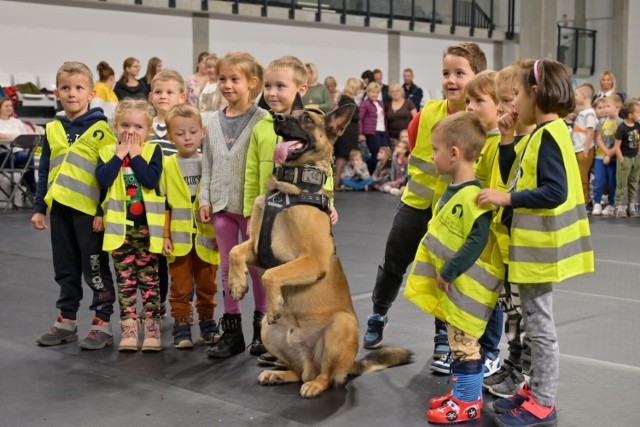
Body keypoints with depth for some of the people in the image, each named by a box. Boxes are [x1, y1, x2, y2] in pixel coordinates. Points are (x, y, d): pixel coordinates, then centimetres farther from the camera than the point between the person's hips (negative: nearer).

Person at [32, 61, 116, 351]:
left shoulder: (100, 128, -6)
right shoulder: (53, 129, 9)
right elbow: (44, 171, 14)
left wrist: (104, 211, -13)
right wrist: (39, 208, 9)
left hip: (89, 209, -5)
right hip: (60, 208, 5)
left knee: (95, 269, 3)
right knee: (65, 270, 14)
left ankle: (103, 324, 11)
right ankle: (66, 321, 24)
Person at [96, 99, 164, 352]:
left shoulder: (152, 151, 0)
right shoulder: (108, 152, 4)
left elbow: (151, 180, -17)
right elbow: (103, 179, -14)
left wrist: (135, 154, -13)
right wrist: (120, 155, -12)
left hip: (147, 226, -1)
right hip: (119, 227, 1)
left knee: (149, 280, 5)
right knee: (125, 281, 6)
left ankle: (152, 330, 10)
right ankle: (129, 329, 12)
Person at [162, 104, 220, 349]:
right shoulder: (167, 166, 0)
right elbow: (161, 204, 0)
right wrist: (164, 236, -5)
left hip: (206, 237, 1)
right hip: (179, 239, -1)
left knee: (207, 285, 12)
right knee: (180, 287, 5)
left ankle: (207, 323, 27)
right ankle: (181, 326, 16)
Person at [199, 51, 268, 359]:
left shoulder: (262, 120, -8)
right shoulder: (214, 122, 8)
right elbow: (208, 165, 11)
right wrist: (204, 200, 5)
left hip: (251, 204, -5)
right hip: (222, 204, 5)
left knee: (256, 265, 6)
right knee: (228, 267, 10)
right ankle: (231, 331, 18)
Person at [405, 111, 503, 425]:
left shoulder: (472, 196, -24)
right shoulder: (453, 191, 7)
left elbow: (477, 242, -27)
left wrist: (448, 273, -22)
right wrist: (440, 272, 12)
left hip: (467, 286, -9)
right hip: (451, 282, 9)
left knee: (464, 345, 2)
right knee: (460, 342, 19)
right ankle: (465, 393, 32)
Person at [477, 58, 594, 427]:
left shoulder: (549, 135, -18)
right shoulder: (539, 135, 12)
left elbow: (555, 192, -25)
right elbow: (517, 178, 13)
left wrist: (507, 199, -24)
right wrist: (508, 140, 5)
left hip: (540, 246, -10)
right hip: (531, 244, 10)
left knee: (540, 324, -2)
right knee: (534, 321, 17)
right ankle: (537, 390, 27)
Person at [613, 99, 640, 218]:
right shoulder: (622, 128, -18)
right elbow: (616, 147, -16)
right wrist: (621, 160, -15)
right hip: (625, 158, -7)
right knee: (621, 184, -1)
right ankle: (619, 206, 4)